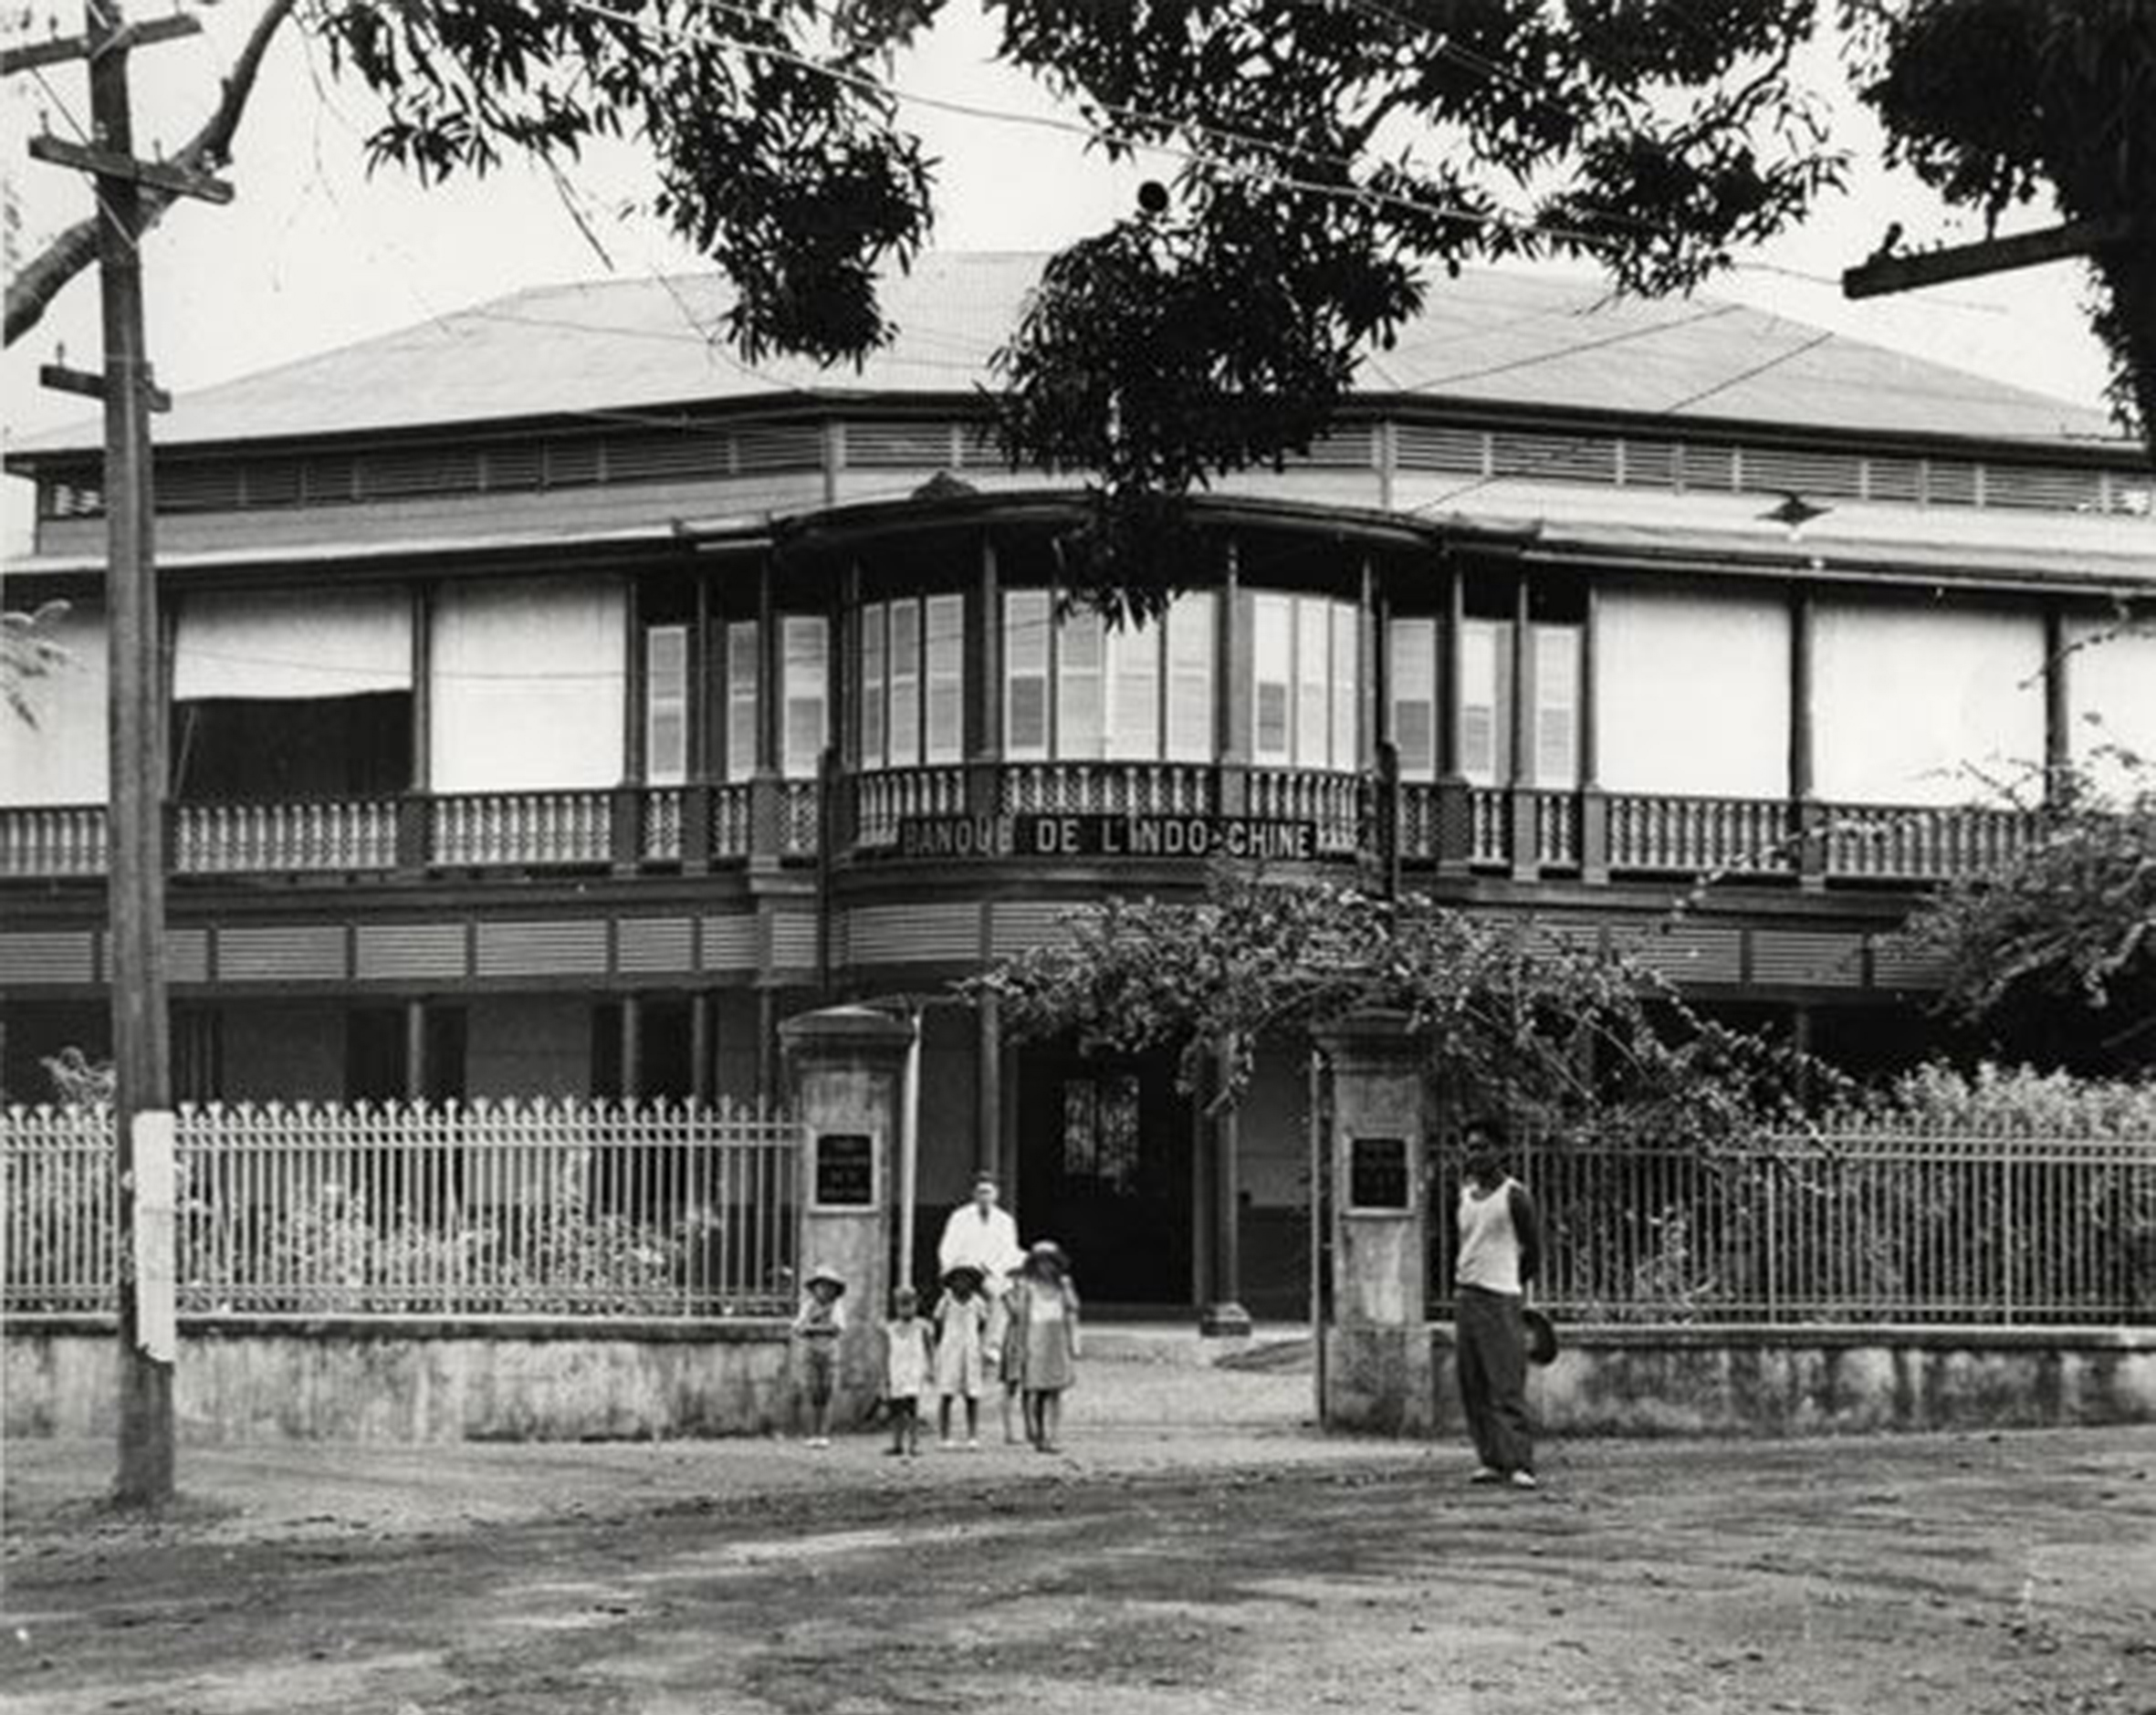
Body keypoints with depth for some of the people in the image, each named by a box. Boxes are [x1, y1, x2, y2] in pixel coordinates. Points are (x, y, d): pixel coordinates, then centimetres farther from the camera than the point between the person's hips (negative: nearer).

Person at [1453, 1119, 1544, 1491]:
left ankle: (1519, 1464, -12)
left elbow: (1533, 1250, 0)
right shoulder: (1466, 1193, 14)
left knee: (1506, 1384, -10)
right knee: (1472, 1386, 4)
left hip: (1500, 1297, -7)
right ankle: (1492, 1460, 8)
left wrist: (1514, 1284, 7)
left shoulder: (1514, 1196, -6)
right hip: (1465, 1294, 7)